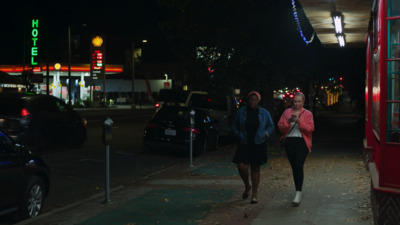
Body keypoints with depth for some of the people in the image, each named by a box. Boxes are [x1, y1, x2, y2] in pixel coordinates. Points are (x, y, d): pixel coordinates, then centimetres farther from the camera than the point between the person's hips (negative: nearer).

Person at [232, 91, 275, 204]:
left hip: (258, 145, 0)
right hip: (244, 144, 0)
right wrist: (238, 135, 0)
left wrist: (265, 134, -4)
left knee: (255, 169, 3)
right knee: (241, 167, -11)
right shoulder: (241, 111, 5)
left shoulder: (264, 113, 4)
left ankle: (254, 195, 13)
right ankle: (247, 186, 19)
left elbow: (271, 126, 12)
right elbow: (234, 125, 14)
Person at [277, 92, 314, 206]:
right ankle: (298, 191, 19)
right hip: (289, 142, 3)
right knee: (294, 167, 8)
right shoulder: (287, 112, 13)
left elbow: (310, 128, -5)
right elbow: (280, 127, 5)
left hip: (302, 142, -3)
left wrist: (299, 122, -18)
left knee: (299, 166, -16)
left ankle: (298, 193, -18)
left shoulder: (307, 114, 6)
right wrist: (288, 121, -13)